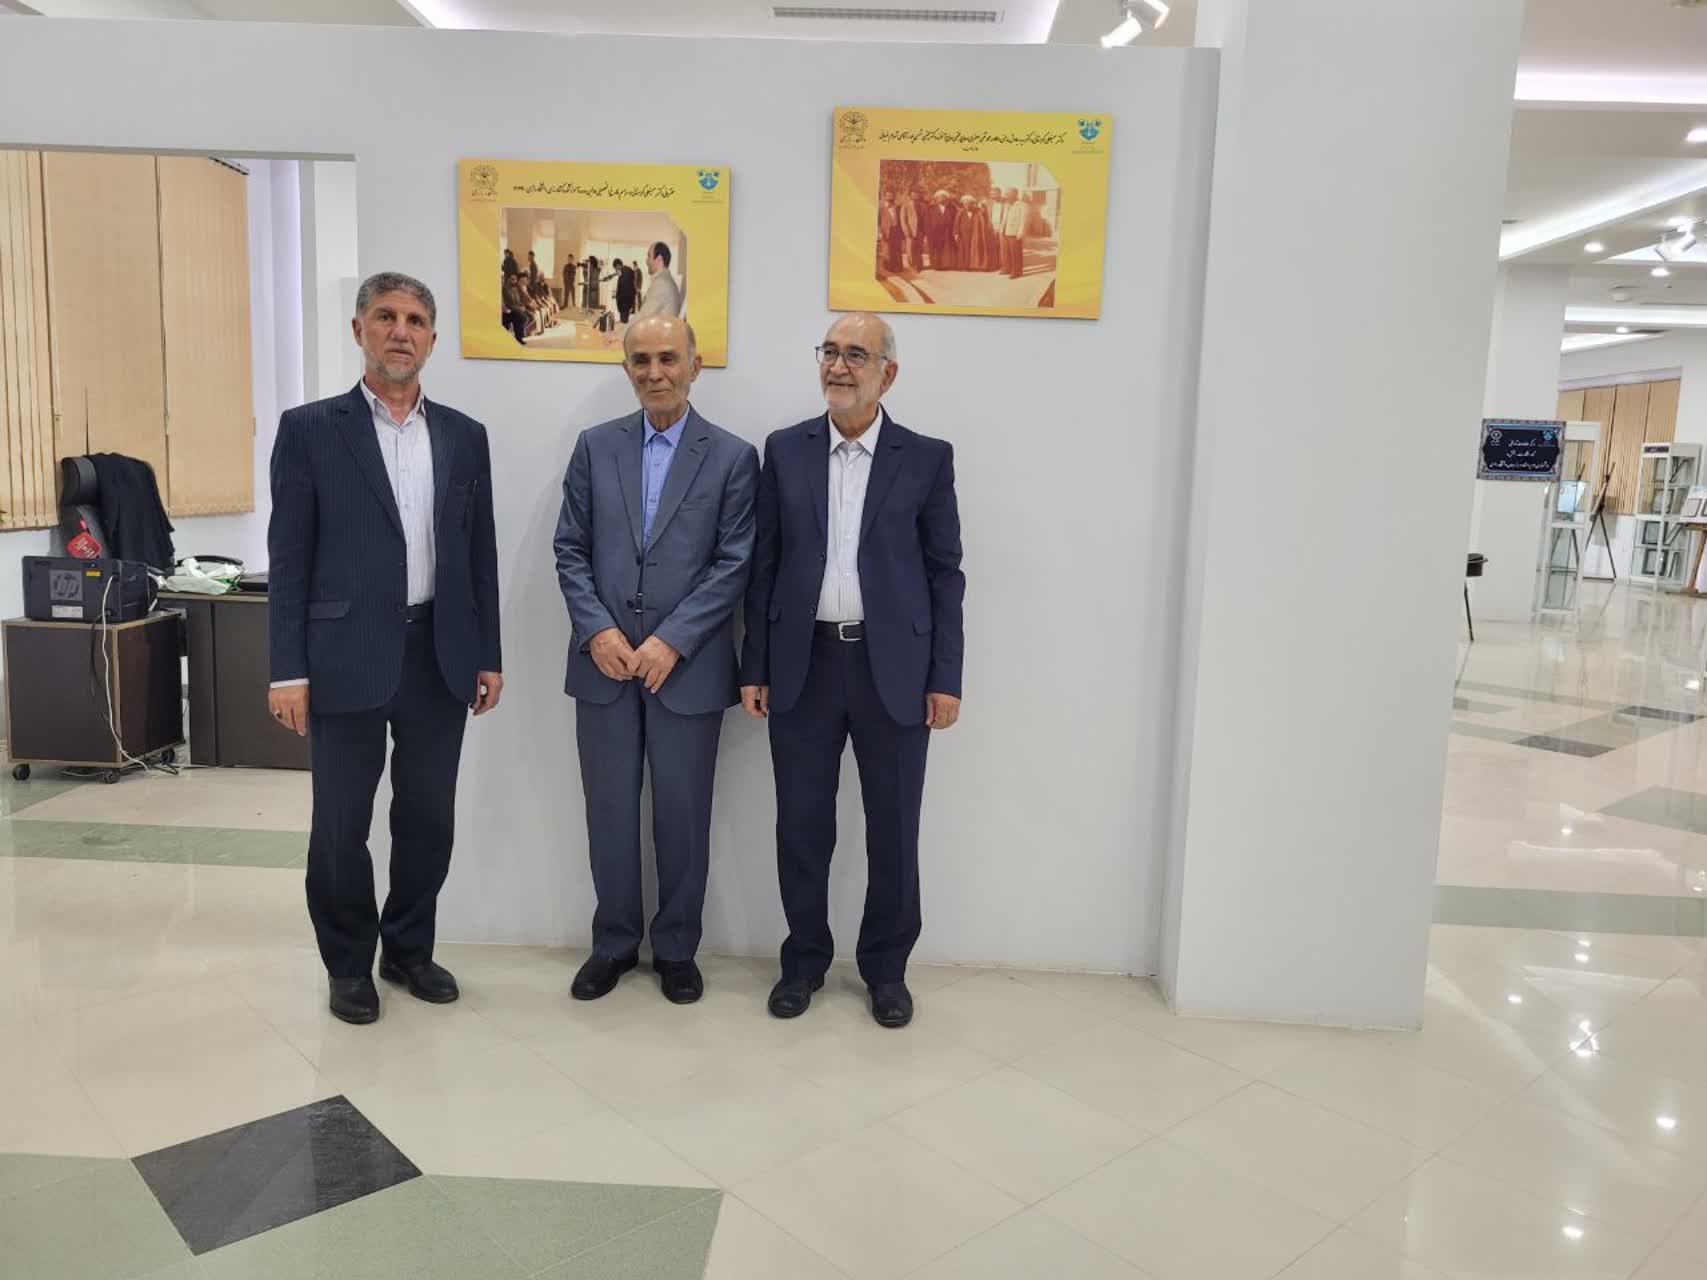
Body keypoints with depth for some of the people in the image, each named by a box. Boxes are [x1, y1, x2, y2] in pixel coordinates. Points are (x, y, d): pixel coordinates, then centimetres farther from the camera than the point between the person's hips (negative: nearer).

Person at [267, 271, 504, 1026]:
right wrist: (287, 669, -8)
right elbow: (289, 559, -4)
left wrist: (489, 656, 8)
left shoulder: (464, 435, 9)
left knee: (429, 819, 12)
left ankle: (409, 950, 31)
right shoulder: (310, 429, -1)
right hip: (348, 657, -3)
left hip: (440, 655, 3)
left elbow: (480, 554, 10)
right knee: (340, 826, 7)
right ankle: (349, 964, 26)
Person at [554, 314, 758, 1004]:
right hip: (604, 663, 2)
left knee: (682, 815, 8)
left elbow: (733, 564, -6)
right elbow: (570, 550, 5)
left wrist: (672, 641, -14)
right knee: (609, 812, 11)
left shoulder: (732, 456, 0)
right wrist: (597, 629, -10)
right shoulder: (596, 446, 7)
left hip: (689, 667, -2)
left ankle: (677, 948, 26)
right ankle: (614, 942, 28)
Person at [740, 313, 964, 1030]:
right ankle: (805, 959, 28)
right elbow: (763, 564, 6)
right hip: (803, 666, 1)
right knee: (802, 826, 9)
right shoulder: (785, 451, 5)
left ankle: (886, 968, 27)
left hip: (893, 670, -1)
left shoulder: (927, 458, 1)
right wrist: (754, 668, 3)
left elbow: (944, 573, 1)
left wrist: (945, 678, -4)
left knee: (893, 830, 9)